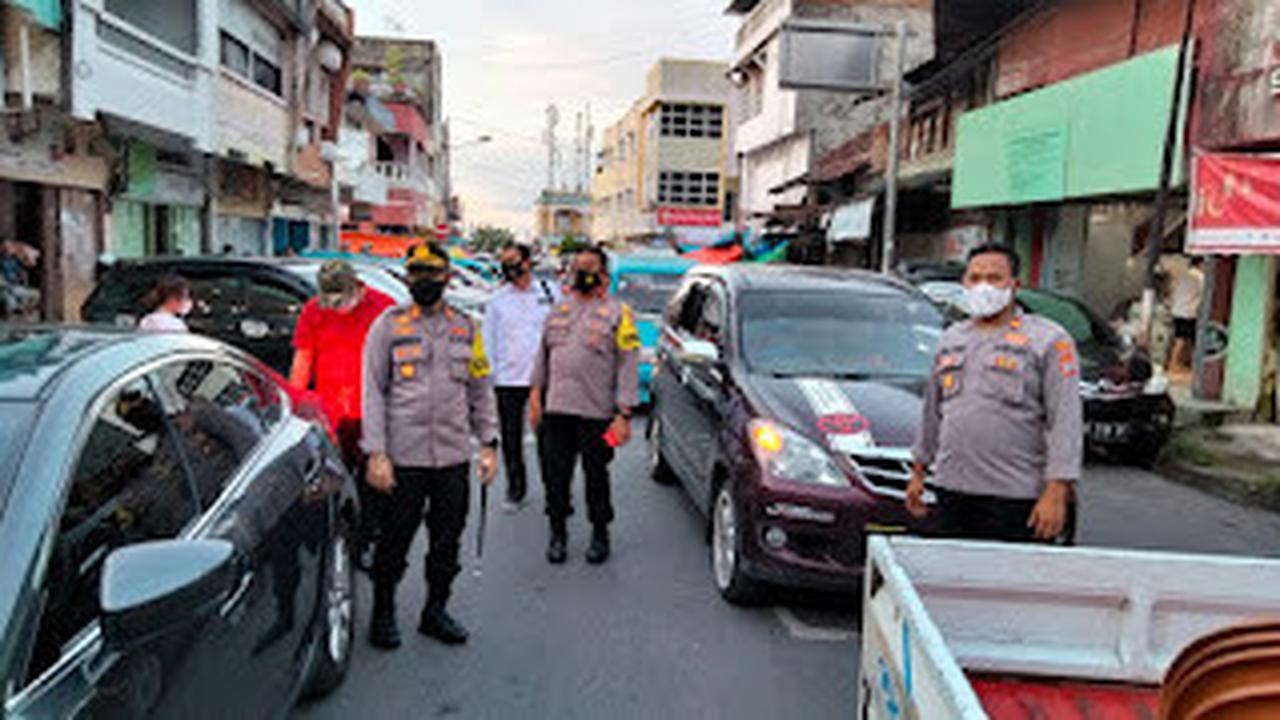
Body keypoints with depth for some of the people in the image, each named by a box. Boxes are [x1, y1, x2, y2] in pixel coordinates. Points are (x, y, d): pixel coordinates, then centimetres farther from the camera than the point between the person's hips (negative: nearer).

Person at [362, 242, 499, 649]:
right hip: (403, 457, -3)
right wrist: (376, 453, -10)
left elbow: (481, 391, 14)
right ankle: (383, 613, 24)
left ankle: (436, 611, 28)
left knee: (448, 539, 11)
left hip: (454, 455, 3)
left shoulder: (466, 328, 11)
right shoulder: (389, 325, 1)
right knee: (395, 538, 5)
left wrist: (489, 444, 7)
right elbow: (373, 392, -3)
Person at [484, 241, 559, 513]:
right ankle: (515, 490, 20)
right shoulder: (497, 300, 7)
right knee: (511, 439, 6)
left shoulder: (548, 292, 4)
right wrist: (490, 375, 3)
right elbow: (489, 340, 12)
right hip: (508, 379, 1)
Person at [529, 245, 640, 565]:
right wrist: (536, 394, 16)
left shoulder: (618, 314, -2)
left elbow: (628, 367, -7)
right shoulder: (559, 310, 14)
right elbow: (543, 355, 21)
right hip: (557, 409, 4)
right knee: (556, 474, 7)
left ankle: (600, 535, 23)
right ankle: (558, 533, 23)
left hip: (596, 412, -4)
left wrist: (624, 414, -12)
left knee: (596, 476, 7)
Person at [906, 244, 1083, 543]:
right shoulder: (950, 340, 16)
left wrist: (1057, 491, -15)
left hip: (1016, 496, -5)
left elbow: (1066, 422, -8)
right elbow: (932, 412, 22)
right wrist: (918, 471, 20)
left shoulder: (1048, 340, -2)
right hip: (952, 490, 5)